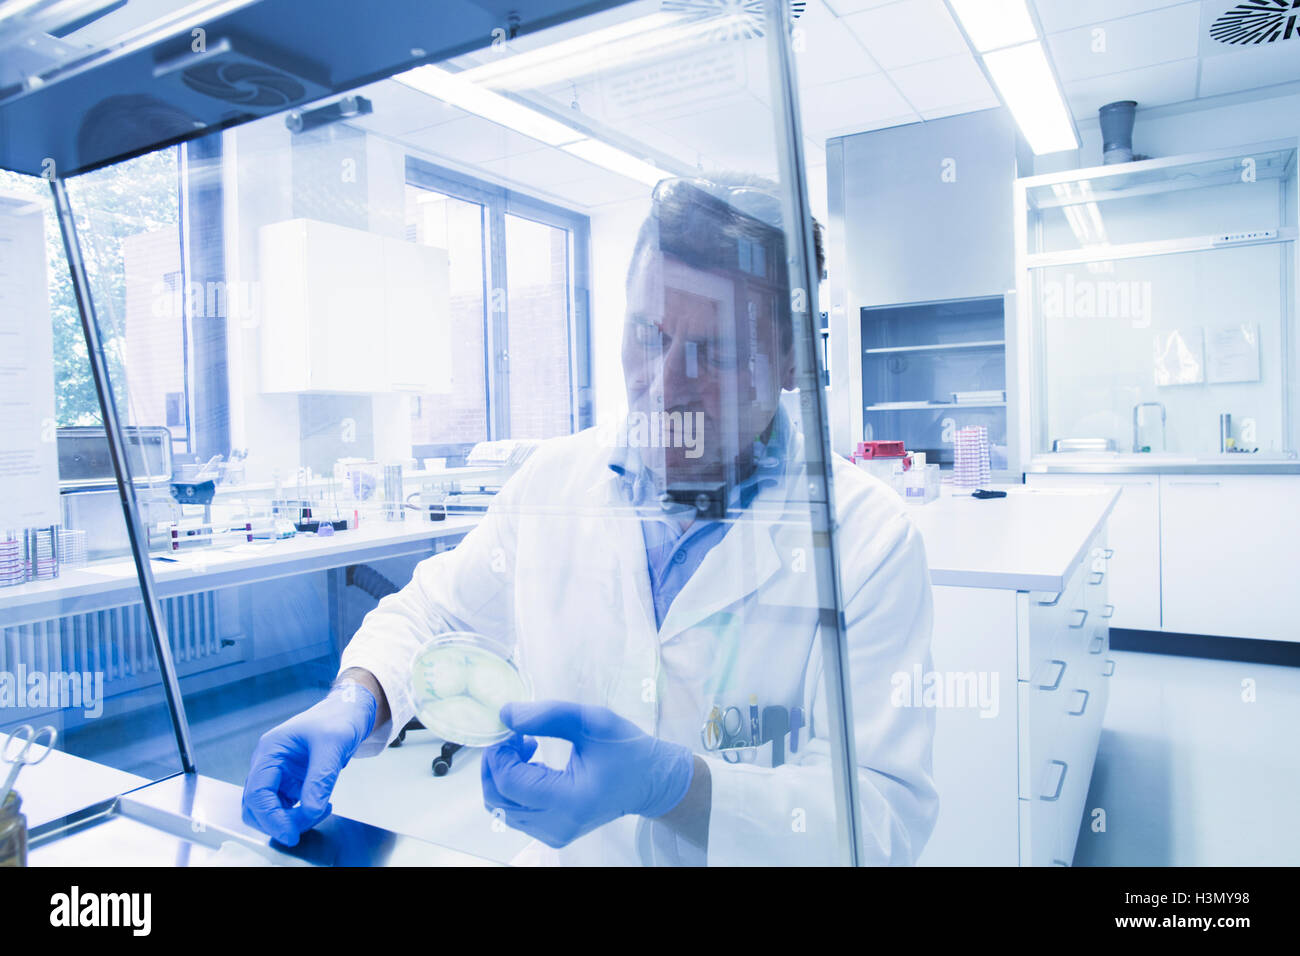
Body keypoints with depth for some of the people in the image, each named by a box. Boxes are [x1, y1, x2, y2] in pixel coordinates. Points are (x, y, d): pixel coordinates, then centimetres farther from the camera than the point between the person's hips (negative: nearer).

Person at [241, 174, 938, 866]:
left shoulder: (869, 539, -14)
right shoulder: (557, 477, -2)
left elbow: (888, 812, -18)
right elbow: (436, 613, 10)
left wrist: (670, 784, -31)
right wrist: (356, 699, -10)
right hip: (563, 858, 2)